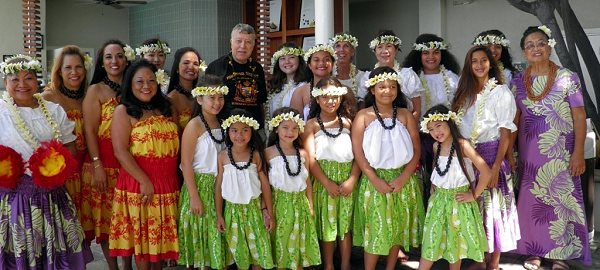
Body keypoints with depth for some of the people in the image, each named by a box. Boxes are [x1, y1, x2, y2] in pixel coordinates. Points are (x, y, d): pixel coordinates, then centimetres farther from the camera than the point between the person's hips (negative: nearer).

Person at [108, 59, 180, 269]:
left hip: (168, 184, 5)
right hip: (138, 184, -5)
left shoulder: (167, 110, 13)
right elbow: (120, 151, -12)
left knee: (163, 235, 12)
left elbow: (177, 145, 17)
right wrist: (144, 181, -17)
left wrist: (178, 177, 7)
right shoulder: (123, 111, -3)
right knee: (142, 235, 5)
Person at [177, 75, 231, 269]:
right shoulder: (194, 126, -11)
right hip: (200, 185, -6)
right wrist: (194, 196, -16)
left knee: (218, 236, 12)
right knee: (201, 235, 3)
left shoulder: (223, 124, 7)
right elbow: (186, 163, -13)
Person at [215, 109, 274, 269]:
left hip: (254, 208, -1)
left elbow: (265, 185, -3)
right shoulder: (223, 156, -5)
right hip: (233, 210, 1)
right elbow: (218, 186, 0)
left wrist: (270, 213, -2)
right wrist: (219, 215, 0)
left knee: (258, 248, 7)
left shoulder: (256, 155, -7)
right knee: (238, 252, 12)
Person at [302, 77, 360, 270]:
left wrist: (352, 179, -11)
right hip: (323, 182, -2)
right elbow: (310, 159, -7)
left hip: (347, 180, 2)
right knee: (327, 225, 7)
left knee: (346, 225, 9)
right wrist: (328, 183, -14)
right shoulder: (312, 124, 0)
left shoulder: (347, 122, 7)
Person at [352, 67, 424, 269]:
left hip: (403, 180, 3)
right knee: (375, 229, 0)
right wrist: (375, 180, -15)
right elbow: (358, 153, -8)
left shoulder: (405, 115, 3)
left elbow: (416, 150, 1)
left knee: (399, 227, 11)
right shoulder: (363, 116, -3)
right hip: (375, 180, -3)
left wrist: (403, 177, -11)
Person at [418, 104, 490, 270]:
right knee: (431, 240, 6)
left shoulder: (462, 145, -17)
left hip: (458, 201, -5)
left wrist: (474, 195, -14)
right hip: (439, 199, 5)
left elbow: (486, 172, -21)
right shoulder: (436, 147, 2)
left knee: (456, 242, 9)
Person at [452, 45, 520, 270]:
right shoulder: (465, 92, 11)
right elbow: (458, 127, 12)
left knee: (493, 209, 2)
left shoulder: (501, 92, -6)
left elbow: (506, 134, -9)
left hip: (491, 156, -5)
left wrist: (495, 167, -16)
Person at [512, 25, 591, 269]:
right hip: (529, 152, 3)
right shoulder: (518, 81, 5)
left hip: (560, 152, -2)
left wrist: (578, 153, -12)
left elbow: (579, 116, -6)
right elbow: (514, 118, 8)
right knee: (531, 200, 7)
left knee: (562, 199, 2)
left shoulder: (567, 78, -4)